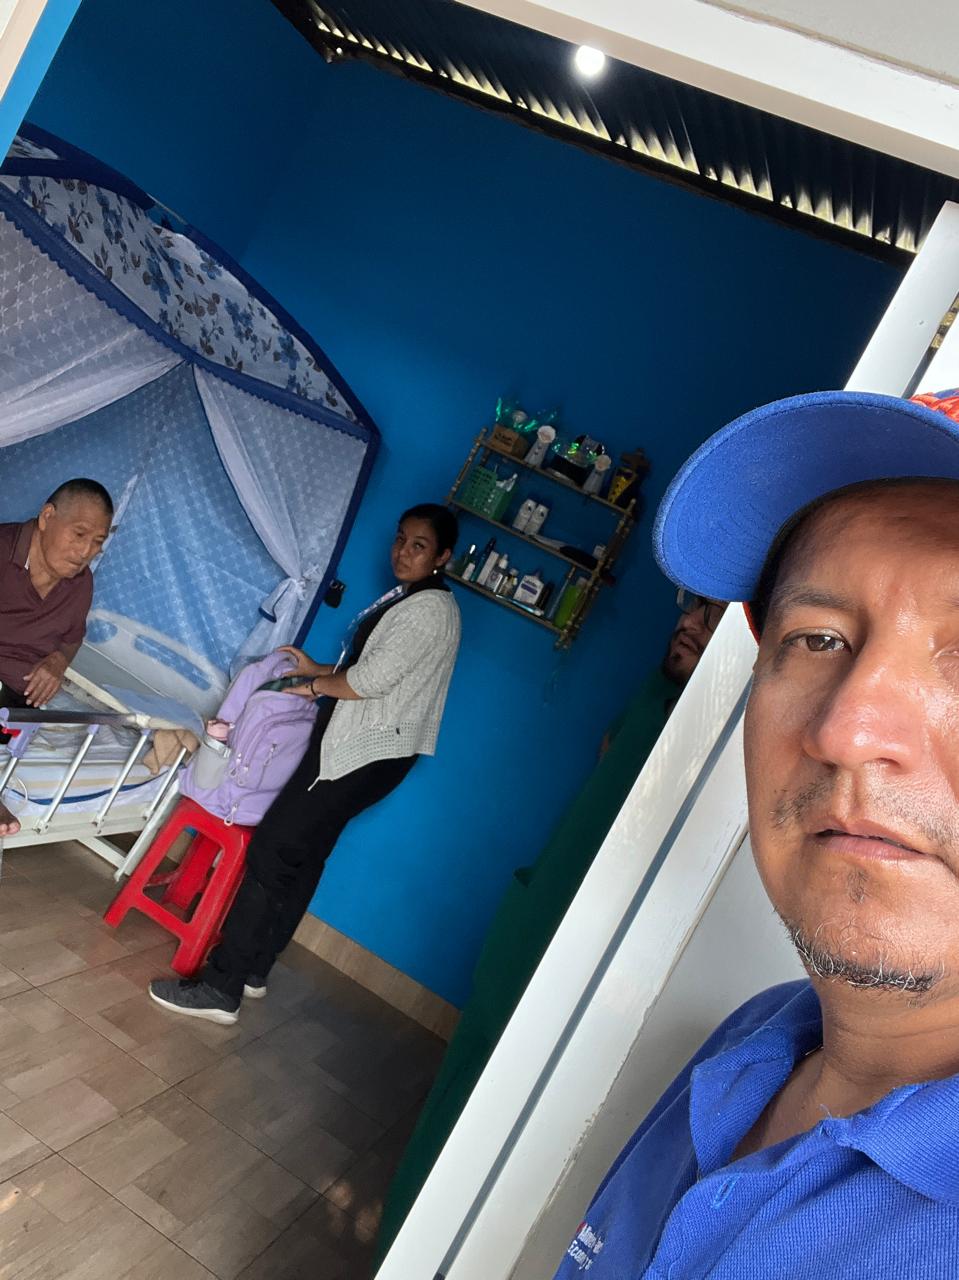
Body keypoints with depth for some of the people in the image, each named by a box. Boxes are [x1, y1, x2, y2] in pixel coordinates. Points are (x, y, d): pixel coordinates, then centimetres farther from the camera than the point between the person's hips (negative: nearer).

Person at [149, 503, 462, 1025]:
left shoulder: (430, 609, -17)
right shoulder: (407, 597, 15)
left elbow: (370, 681, -20)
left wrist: (315, 685, -3)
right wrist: (319, 670, 10)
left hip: (366, 755, -10)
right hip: (355, 746, 10)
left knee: (272, 852, -10)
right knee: (303, 859, 15)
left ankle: (220, 987, -3)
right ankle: (252, 969, 27)